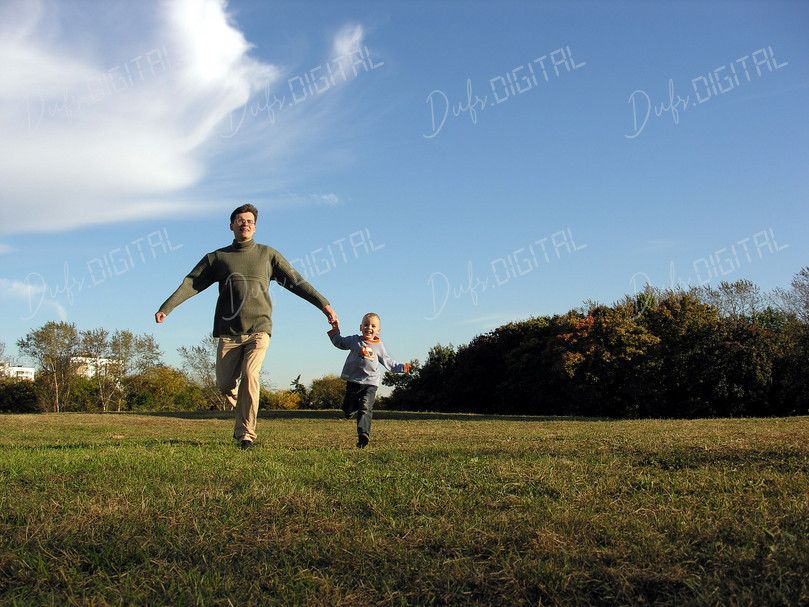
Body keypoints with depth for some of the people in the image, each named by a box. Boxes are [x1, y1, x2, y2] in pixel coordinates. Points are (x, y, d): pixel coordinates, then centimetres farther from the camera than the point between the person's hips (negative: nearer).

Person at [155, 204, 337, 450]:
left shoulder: (268, 254, 11)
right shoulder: (217, 257, 11)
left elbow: (296, 282, 12)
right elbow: (191, 283, 8)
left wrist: (324, 305, 8)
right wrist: (166, 307, -2)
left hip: (259, 329, -1)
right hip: (228, 331, 1)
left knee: (249, 375, -18)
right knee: (225, 383, -1)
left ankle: (246, 434, -9)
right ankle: (242, 410, 32)